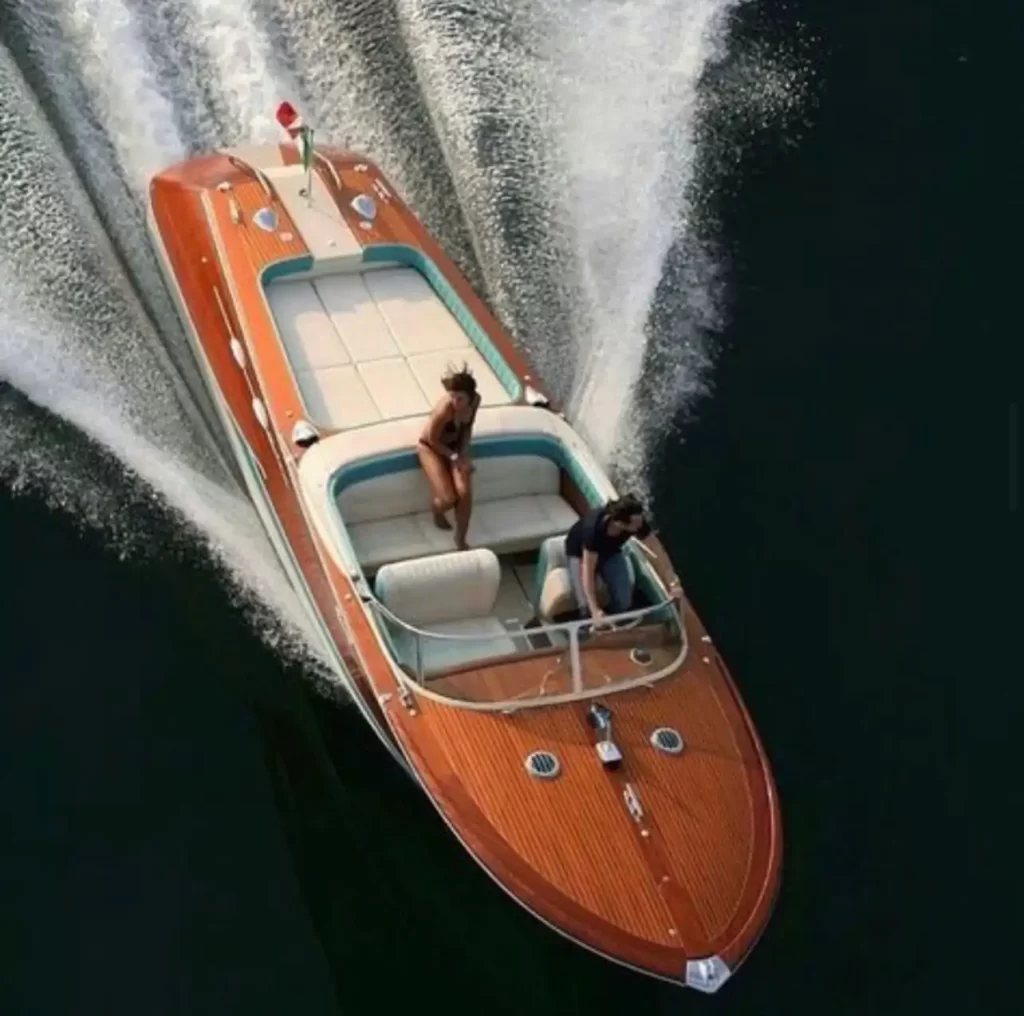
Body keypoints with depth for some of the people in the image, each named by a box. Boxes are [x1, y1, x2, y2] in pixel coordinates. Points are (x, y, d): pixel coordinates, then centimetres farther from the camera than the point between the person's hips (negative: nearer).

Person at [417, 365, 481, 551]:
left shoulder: (475, 399, -19)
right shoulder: (445, 409, -36)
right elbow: (433, 440, -21)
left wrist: (463, 453, -10)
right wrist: (455, 457, -19)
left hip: (455, 446, 5)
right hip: (431, 447, -4)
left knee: (464, 493, -17)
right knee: (448, 499, -17)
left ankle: (460, 540, 4)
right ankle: (437, 510, 23)